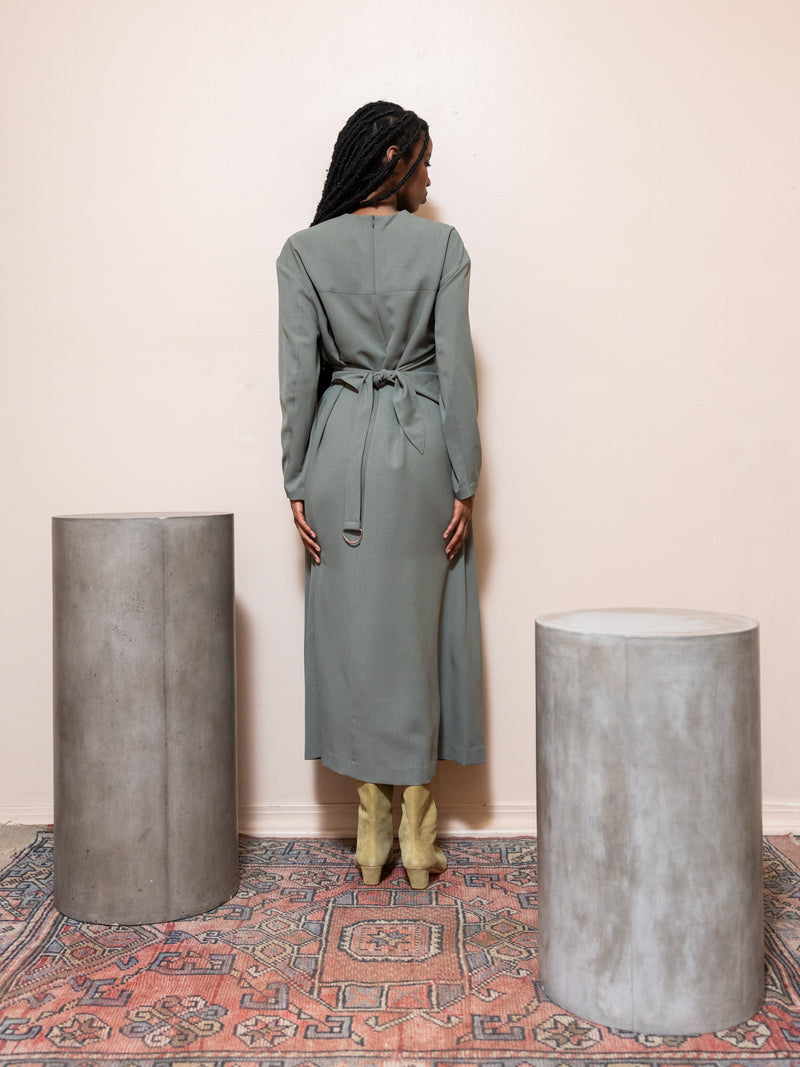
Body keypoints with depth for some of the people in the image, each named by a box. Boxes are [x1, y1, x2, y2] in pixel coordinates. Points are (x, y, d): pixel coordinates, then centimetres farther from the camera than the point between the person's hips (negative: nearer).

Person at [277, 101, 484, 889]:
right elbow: (455, 367, -5)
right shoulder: (442, 246, -1)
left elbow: (298, 374, -3)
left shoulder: (304, 253, 2)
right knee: (419, 630, 8)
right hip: (421, 445, 0)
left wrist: (297, 485, 1)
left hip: (340, 447, 1)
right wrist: (464, 484, -1)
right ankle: (418, 838, 15)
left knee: (352, 630, 7)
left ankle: (372, 834, 15)